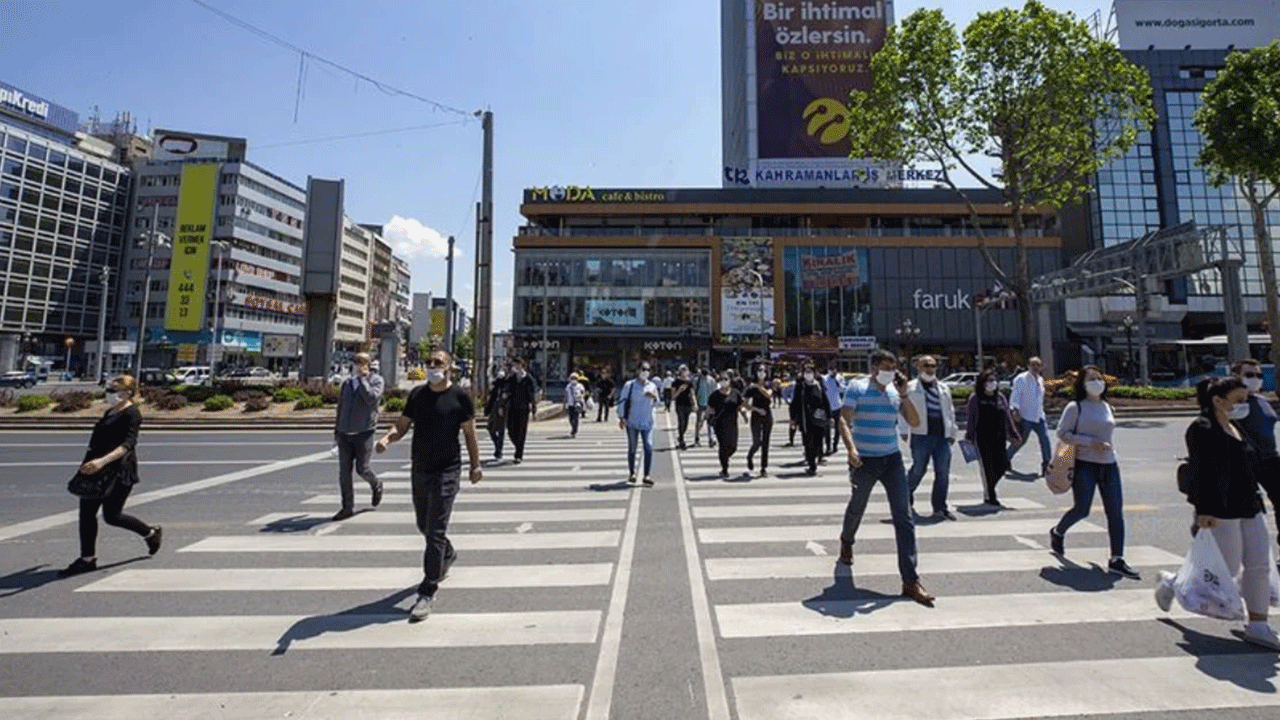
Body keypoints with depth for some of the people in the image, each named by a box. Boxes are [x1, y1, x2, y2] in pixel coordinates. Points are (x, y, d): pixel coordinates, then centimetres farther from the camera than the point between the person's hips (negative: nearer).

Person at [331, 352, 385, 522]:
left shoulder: (376, 380, -1)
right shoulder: (347, 383, 14)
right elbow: (340, 408, 21)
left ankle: (376, 486, 32)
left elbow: (371, 398, -21)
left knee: (362, 468, 0)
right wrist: (336, 431, 19)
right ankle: (348, 507, 12)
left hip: (363, 433, -5)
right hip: (345, 433, 5)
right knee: (344, 471, 2)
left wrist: (362, 378, -14)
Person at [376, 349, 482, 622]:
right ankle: (447, 555, 49)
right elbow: (402, 425, 8)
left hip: (446, 471, -6)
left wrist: (475, 465, 1)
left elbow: (469, 433, -2)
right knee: (424, 525, 21)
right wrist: (387, 438, -14)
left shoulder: (459, 397, -8)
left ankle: (427, 592, 6)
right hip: (419, 469, 6)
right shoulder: (417, 394, 6)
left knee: (435, 531, -5)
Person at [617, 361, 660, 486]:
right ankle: (631, 473, 23)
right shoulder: (629, 385, 0)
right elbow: (622, 401, 1)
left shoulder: (652, 386, 9)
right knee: (632, 448, 8)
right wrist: (621, 417, -6)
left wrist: (655, 397, -7)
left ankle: (647, 475, -4)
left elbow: (656, 405, 15)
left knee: (649, 447, -10)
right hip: (632, 422, -2)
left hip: (647, 422, 2)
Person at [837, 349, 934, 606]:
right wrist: (851, 448, -28)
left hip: (892, 459, 3)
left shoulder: (895, 391, 8)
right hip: (864, 460, -3)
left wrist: (904, 394, -7)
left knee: (904, 517, -4)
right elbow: (844, 420, -14)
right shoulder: (857, 388, -6)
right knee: (857, 508, 16)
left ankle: (911, 580, -1)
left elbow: (915, 422, 4)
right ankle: (846, 542, 48)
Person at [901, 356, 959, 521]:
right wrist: (905, 431, -8)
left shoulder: (944, 388, 16)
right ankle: (906, 499, 25)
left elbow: (950, 411, 21)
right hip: (921, 436, -4)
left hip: (942, 436, 5)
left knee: (943, 473, 5)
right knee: (918, 470, 1)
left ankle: (940, 507, 16)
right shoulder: (910, 388, 1)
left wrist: (952, 432, 18)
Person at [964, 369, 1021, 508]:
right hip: (982, 438, -5)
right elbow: (970, 418, -2)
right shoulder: (975, 398, -1)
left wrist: (1012, 434, 15)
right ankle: (989, 496, 12)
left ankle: (989, 488, 25)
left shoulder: (1000, 398, 14)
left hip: (998, 438, 5)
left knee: (1003, 465, 0)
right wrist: (969, 436, -6)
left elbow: (1007, 417, 19)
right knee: (987, 466, -2)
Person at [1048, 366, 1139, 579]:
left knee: (1116, 512, -1)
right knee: (1081, 510, -4)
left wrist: (1104, 445, 13)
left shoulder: (1107, 406, 12)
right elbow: (1062, 433, -10)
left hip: (1109, 464, 6)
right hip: (1085, 465, -6)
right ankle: (1057, 533, 24)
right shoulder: (1075, 407, -5)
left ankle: (1117, 559, 5)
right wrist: (1091, 442, -17)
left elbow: (1105, 433, 24)